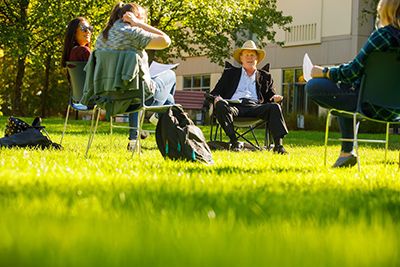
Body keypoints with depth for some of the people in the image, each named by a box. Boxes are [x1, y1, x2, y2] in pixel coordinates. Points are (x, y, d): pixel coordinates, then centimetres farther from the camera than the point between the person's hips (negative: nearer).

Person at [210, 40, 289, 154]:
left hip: (255, 106, 1)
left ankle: (278, 145, -39)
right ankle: (234, 142, -34)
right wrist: (216, 98, -3)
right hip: (234, 105, -1)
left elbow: (271, 96, 23)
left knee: (275, 106, -30)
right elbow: (215, 92, 22)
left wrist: (275, 98, -3)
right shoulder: (229, 73, 27)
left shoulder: (265, 76, 29)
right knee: (220, 105, -35)